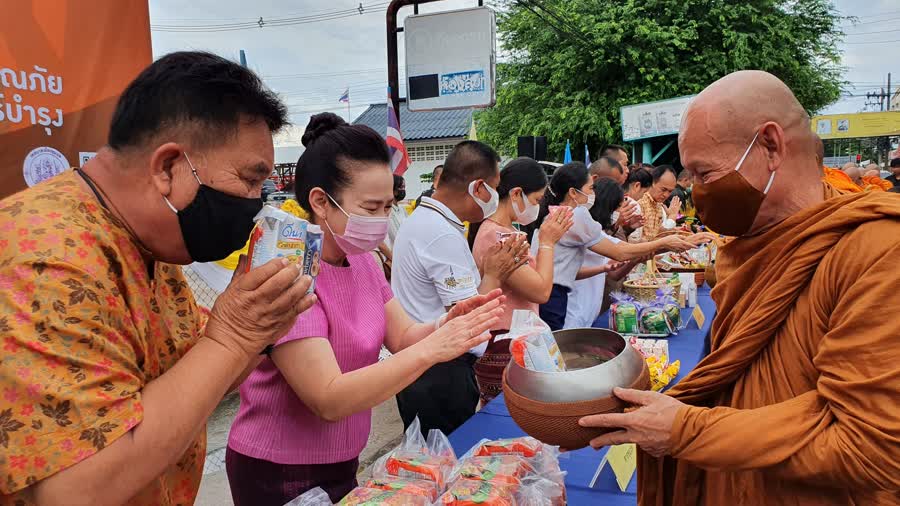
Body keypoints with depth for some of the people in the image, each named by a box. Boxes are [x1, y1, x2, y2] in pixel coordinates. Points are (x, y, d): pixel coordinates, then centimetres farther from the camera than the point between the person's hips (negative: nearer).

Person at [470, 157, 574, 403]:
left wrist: (550, 239, 8)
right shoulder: (495, 236, -22)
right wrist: (548, 242, -10)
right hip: (502, 352, -10)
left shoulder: (506, 231, 10)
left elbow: (532, 279, 15)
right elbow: (541, 291, -21)